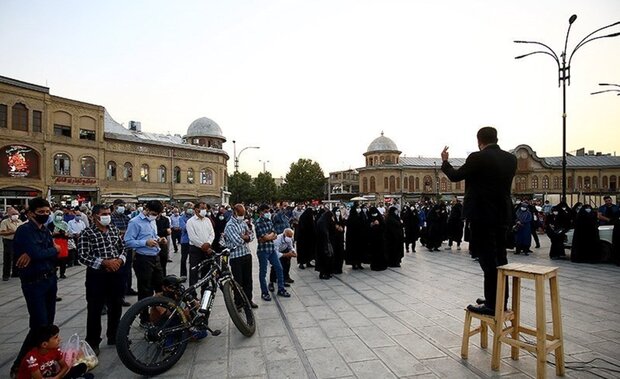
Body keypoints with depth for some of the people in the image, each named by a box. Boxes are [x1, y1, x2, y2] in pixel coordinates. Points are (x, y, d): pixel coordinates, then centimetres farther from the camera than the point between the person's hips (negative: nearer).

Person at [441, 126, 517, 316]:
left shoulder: (478, 158, -14)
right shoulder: (511, 159, 6)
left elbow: (455, 176, -3)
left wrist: (445, 162, 14)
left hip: (482, 215, -7)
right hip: (502, 214, 7)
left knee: (488, 259, -3)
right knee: (500, 258, 14)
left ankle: (492, 304, 3)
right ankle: (501, 301, 25)